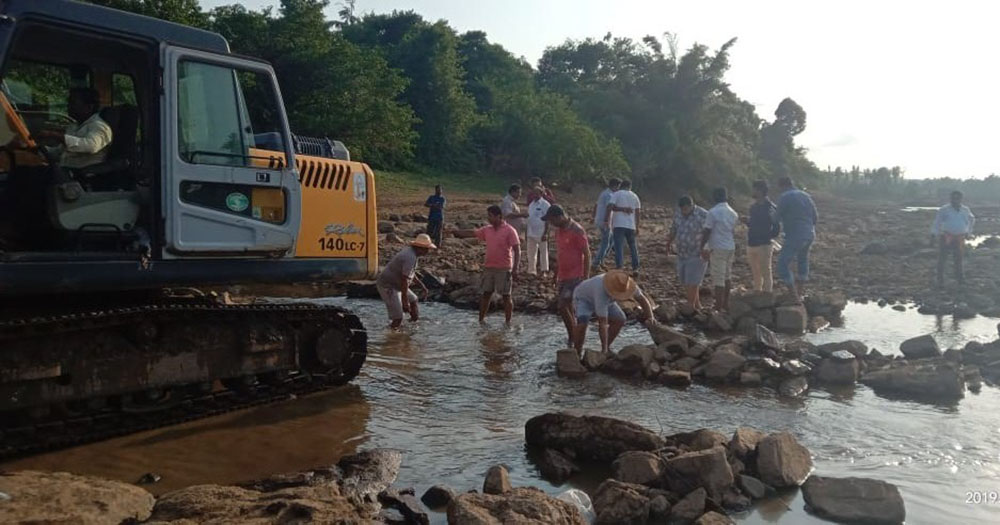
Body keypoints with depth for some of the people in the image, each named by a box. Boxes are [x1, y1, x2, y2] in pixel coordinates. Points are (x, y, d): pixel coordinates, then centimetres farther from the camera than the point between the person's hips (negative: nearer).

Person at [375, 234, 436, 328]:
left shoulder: (409, 251, 5)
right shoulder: (411, 257, -27)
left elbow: (409, 273, 19)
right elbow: (404, 280, -29)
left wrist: (422, 285, 21)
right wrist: (404, 300, -25)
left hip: (394, 284, 11)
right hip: (388, 287, -10)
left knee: (413, 300, 26)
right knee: (398, 319, -14)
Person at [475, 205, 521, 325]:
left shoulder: (509, 231, -10)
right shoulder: (487, 229, 7)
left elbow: (517, 250, -12)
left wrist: (515, 269, -18)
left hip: (504, 269, -5)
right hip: (489, 268, 6)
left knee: (506, 296, 2)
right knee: (486, 294, 10)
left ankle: (508, 323, 11)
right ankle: (481, 321, 19)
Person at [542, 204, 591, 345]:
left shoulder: (577, 230, -14)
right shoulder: (558, 231, 10)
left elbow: (587, 254, -13)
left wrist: (586, 278, -16)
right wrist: (556, 276, 20)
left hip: (575, 277, -8)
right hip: (563, 277, 8)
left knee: (563, 307, -13)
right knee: (568, 310, 11)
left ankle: (573, 340, -1)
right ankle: (573, 340, 20)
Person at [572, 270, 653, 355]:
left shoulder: (625, 284, -29)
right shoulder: (601, 292, -45)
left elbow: (641, 298, -12)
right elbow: (602, 323, -41)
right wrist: (604, 348, -38)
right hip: (583, 298, -6)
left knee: (619, 320, -9)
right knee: (582, 324, -31)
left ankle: (607, 348, 7)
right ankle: (577, 354, -12)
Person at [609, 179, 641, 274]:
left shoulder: (616, 194, 2)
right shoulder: (634, 196, 13)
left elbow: (611, 207, -12)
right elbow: (638, 213, 11)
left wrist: (622, 209, -2)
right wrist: (637, 227, 13)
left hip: (618, 225, -4)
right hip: (631, 225, 4)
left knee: (619, 247, -7)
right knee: (633, 247, 13)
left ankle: (618, 267, -17)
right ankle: (635, 269, 15)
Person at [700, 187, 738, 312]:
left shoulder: (713, 212, -11)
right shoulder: (733, 213, 10)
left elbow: (707, 232, -12)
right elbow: (733, 231, 18)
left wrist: (702, 247, -5)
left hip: (718, 248, -7)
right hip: (730, 248, 7)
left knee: (718, 279, -5)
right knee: (727, 276, 17)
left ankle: (719, 308, -2)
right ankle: (725, 304, 26)